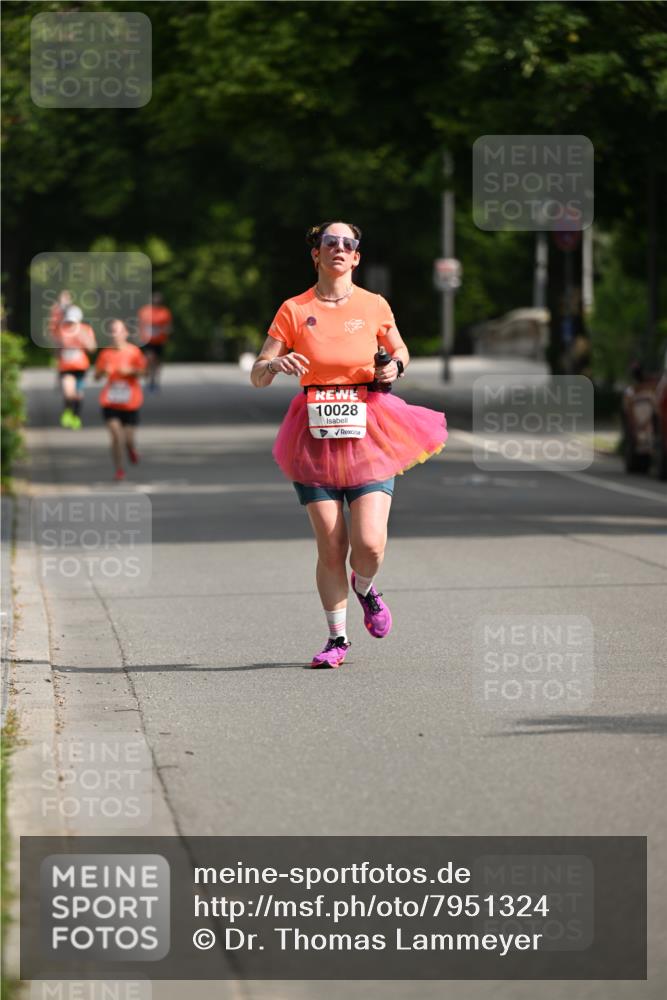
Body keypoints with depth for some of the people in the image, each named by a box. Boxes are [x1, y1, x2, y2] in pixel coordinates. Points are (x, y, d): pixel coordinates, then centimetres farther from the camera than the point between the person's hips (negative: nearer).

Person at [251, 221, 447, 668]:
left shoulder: (374, 307, 4)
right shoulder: (295, 311, 2)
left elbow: (400, 351, 22)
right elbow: (257, 376, 3)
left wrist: (395, 366, -2)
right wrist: (276, 365, -19)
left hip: (368, 432, 0)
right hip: (316, 435, 0)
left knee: (369, 543, -12)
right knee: (330, 547, -3)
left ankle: (364, 589, 24)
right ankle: (338, 637, 16)